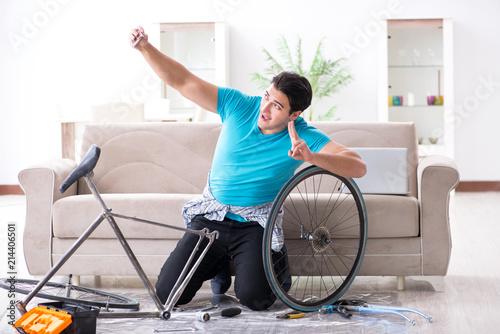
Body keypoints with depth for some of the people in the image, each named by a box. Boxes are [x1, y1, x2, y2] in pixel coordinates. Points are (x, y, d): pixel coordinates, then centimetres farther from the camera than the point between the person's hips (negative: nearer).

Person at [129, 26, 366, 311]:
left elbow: (358, 167, -25)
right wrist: (145, 47, -23)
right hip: (211, 216, 3)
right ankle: (220, 264, 24)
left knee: (255, 298, -25)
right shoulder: (239, 106, -8)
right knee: (168, 294, -7)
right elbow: (183, 81, -10)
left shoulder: (303, 137, -14)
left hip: (255, 224, -2)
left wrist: (312, 157, -41)